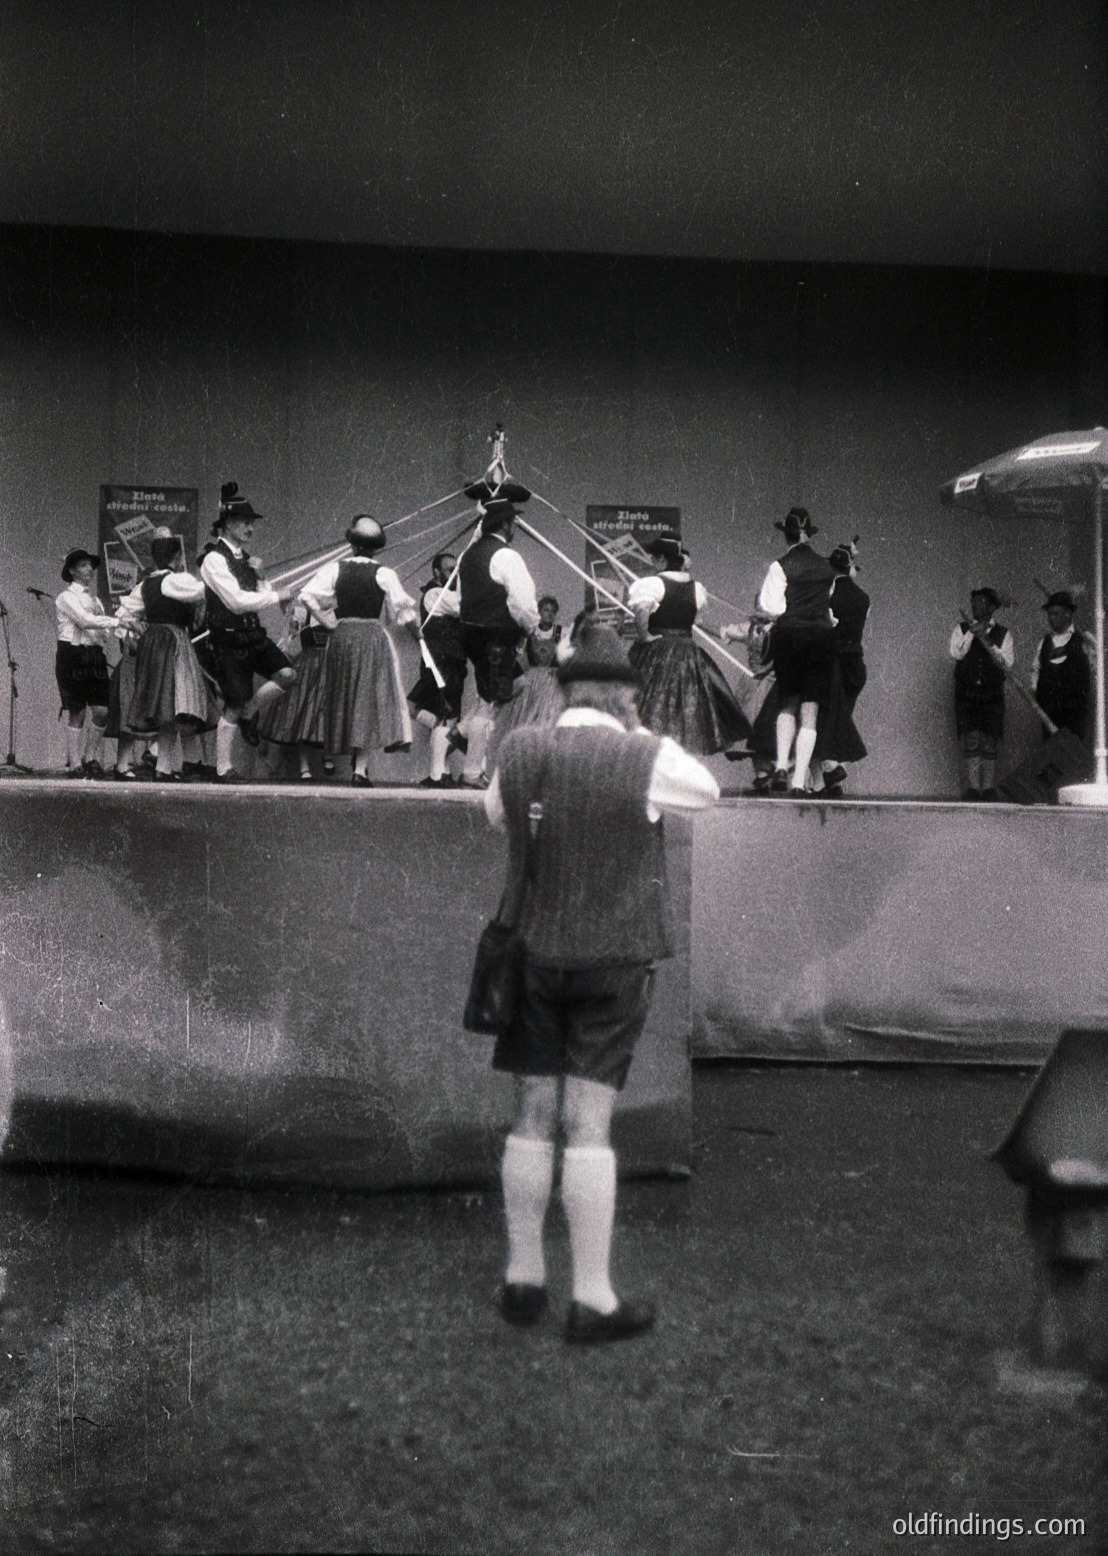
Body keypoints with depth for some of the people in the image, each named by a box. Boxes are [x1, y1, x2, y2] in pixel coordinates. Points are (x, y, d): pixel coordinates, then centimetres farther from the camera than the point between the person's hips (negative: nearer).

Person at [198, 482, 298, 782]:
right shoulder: (214, 559, -14)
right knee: (233, 706, -3)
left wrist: (257, 572, -1)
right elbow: (237, 601, -21)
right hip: (228, 641, -7)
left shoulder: (242, 556, 13)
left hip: (252, 635, 7)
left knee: (287, 675, -10)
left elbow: (259, 591, 20)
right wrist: (276, 596, -15)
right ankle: (223, 769, 10)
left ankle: (248, 713, 15)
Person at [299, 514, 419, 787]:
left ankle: (357, 762, 23)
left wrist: (330, 622, 3)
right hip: (374, 639, -2)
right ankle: (360, 768, -7)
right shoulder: (384, 575, -6)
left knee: (345, 699, 16)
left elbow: (307, 596, -8)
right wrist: (416, 630, 13)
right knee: (370, 701, 0)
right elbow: (404, 608, -6)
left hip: (341, 639, 2)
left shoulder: (335, 570, -1)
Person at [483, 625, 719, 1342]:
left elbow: (495, 811, 19)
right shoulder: (646, 759, -11)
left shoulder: (520, 751, -2)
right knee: (590, 1124, -1)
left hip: (533, 954, 3)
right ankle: (593, 1299, 5)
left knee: (533, 1118, 12)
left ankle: (524, 1279, 20)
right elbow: (707, 790, 10)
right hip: (613, 960, -3)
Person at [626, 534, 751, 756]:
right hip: (688, 653, 5)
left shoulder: (653, 583, -13)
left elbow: (641, 612, -29)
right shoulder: (696, 588, 4)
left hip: (656, 651, -5)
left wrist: (644, 636, -15)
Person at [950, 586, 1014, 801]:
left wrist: (987, 642, -13)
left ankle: (988, 788, 0)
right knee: (971, 738, -11)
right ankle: (973, 788, -13)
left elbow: (1007, 663, -4)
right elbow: (955, 654, -6)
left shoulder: (1003, 634, 9)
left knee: (990, 742, -2)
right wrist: (972, 632, -11)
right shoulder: (962, 628, 10)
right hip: (966, 693, -1)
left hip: (992, 693, 1)